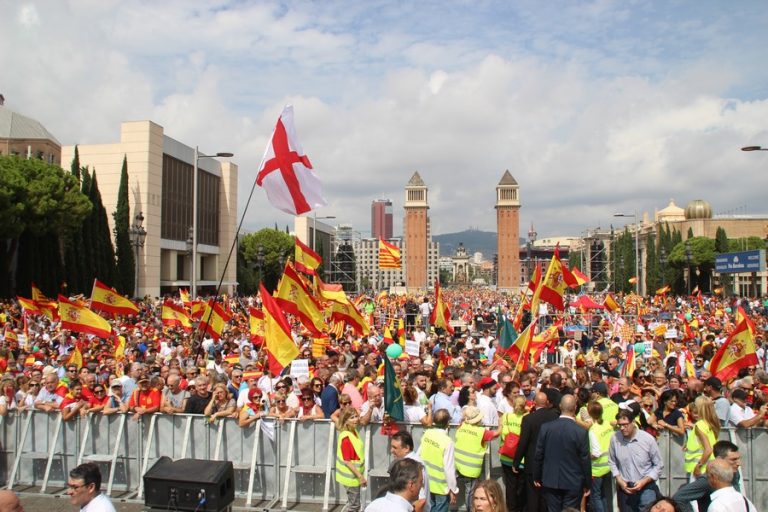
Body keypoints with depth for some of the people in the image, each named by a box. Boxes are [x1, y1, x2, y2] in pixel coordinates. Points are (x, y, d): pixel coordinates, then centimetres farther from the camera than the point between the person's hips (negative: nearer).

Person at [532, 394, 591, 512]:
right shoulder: (581, 432, -14)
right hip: (573, 483, -2)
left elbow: (538, 455, -2)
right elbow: (585, 460, -8)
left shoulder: (546, 427, -8)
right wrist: (588, 484, 5)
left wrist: (537, 477, 11)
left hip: (550, 481, 2)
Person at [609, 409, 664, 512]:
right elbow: (612, 462, 5)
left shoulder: (648, 439, -12)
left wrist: (643, 482, -11)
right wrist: (619, 480, -5)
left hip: (646, 487, -2)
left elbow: (658, 465, -3)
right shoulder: (615, 439, -9)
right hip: (624, 488, 2)